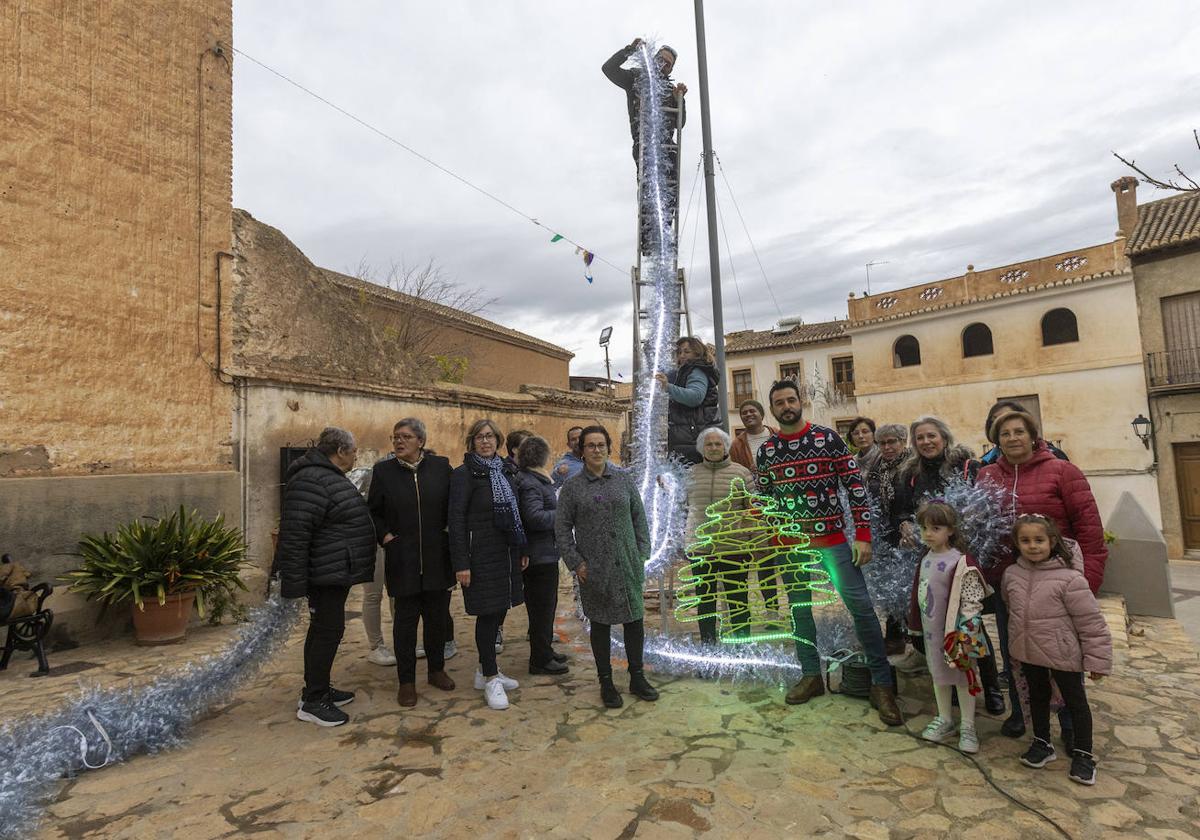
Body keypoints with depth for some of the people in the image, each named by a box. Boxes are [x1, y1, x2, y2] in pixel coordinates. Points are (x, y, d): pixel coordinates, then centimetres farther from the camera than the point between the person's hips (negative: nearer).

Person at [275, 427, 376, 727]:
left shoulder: (330, 477, 14)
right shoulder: (311, 481, -21)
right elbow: (294, 534, -25)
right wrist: (293, 583, -25)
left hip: (336, 573, 11)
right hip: (325, 575, -11)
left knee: (327, 630, 18)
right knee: (326, 632, -2)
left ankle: (319, 689, 31)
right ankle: (312, 702, 11)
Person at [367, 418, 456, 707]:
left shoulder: (441, 466, -1)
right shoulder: (383, 470, -1)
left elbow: (454, 504, 7)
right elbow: (373, 512, 8)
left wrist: (448, 532, -1)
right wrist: (384, 535, -5)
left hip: (437, 559, 1)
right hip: (402, 560, -1)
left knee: (437, 617, 13)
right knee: (405, 620, 7)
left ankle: (436, 670, 32)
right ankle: (406, 681, 22)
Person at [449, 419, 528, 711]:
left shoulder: (502, 472, 11)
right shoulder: (464, 474, -9)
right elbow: (456, 520, -13)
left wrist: (522, 550, 14)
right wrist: (461, 563, -17)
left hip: (505, 553, 7)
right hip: (481, 554, -7)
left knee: (499, 611, 13)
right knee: (488, 614, 1)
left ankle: (486, 670, 30)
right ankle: (490, 679, 15)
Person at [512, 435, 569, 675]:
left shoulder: (536, 480, 14)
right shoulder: (529, 484, -19)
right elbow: (535, 517, -28)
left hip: (544, 554, 11)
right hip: (539, 556, -11)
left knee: (545, 605, 21)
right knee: (542, 608, 1)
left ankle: (544, 652, 34)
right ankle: (540, 660, 14)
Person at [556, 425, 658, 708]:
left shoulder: (624, 479, 4)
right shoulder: (572, 487, -2)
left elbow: (639, 517, 8)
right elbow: (562, 528, 0)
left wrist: (642, 552, 1)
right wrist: (576, 562, -7)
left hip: (628, 565, 2)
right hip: (594, 569, -2)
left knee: (634, 619, 9)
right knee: (600, 623, 9)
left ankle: (637, 677, 26)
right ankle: (606, 682, 24)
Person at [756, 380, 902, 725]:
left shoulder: (828, 438, -3)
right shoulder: (766, 451, 5)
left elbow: (855, 485, -4)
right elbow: (763, 498, 12)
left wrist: (863, 535, -9)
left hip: (833, 538, -3)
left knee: (860, 606, -3)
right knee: (800, 609, 11)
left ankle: (882, 684, 10)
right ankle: (811, 676, 27)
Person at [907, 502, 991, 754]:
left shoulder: (961, 563, -20)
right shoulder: (926, 559, 3)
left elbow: (972, 600, -20)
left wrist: (965, 634, -21)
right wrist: (918, 624, 17)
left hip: (954, 632, -7)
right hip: (932, 630, 7)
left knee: (963, 676, 8)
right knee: (938, 674, 18)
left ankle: (967, 726, 24)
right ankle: (944, 720, 34)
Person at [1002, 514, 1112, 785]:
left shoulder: (1069, 578, -22)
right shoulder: (1012, 574, -5)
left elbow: (1091, 622, -16)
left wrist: (1098, 659, -12)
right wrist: (1015, 644, 20)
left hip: (1063, 655, -5)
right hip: (1029, 654, 5)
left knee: (1075, 702, 15)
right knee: (1037, 697, 21)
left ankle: (1083, 754, 32)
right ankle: (1042, 744, 39)